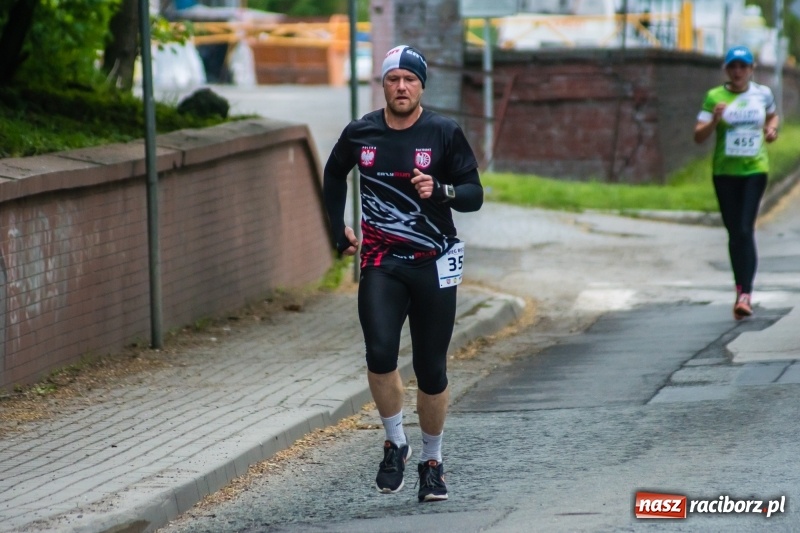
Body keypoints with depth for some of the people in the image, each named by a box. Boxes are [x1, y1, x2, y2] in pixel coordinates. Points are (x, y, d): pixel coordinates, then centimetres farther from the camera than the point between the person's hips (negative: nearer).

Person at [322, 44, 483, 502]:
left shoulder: (444, 134, -5)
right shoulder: (361, 134, 2)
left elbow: (474, 195, -4)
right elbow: (334, 175, 22)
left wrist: (440, 191, -23)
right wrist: (339, 230, 18)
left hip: (434, 265, -1)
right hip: (381, 263, 1)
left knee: (432, 370, 3)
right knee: (380, 353, -20)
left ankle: (432, 462, 22)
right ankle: (396, 444, 1)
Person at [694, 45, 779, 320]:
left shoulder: (763, 93, 5)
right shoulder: (714, 97, 0)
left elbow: (773, 114, 27)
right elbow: (698, 136, -2)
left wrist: (772, 128, 5)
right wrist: (715, 119, -20)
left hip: (755, 170, -1)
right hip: (724, 171, 1)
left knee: (745, 230, -14)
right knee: (734, 232, 6)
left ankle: (745, 293, -17)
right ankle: (743, 288, 21)